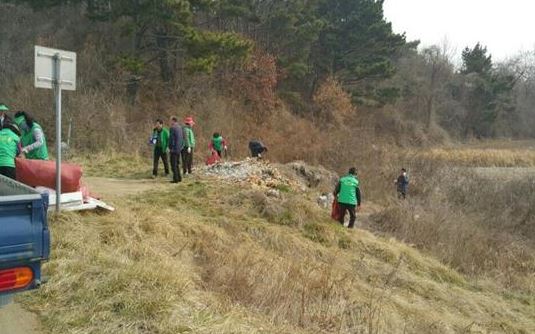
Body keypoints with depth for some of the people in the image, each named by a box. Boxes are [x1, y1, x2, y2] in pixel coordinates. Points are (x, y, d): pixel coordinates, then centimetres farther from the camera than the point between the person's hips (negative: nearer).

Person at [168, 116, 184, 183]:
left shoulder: (172, 128, -13)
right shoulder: (180, 128, 12)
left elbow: (171, 139, -16)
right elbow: (182, 137, 16)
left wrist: (170, 148, -10)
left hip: (174, 149, -9)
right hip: (179, 148, 9)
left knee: (174, 164, -3)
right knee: (177, 164, 16)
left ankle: (176, 179, -3)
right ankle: (179, 178, 19)